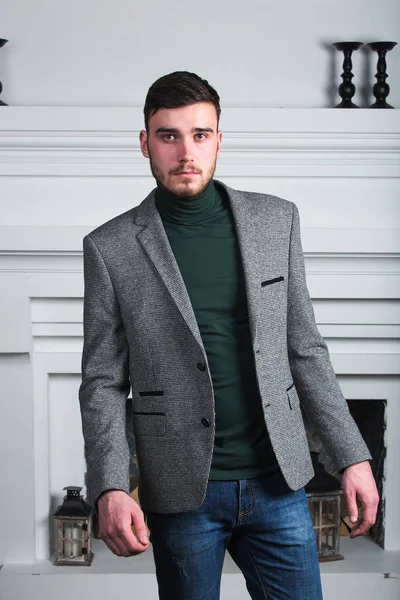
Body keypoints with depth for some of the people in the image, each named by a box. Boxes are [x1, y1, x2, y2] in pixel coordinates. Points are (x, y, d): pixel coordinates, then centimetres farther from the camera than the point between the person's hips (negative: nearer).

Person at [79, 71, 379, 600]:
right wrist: (110, 489, -15)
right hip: (182, 494, -2)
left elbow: (305, 348, 8)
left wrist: (352, 456, 4)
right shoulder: (112, 247, -4)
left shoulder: (277, 221, 3)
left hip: (278, 482, 2)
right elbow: (104, 382, -2)